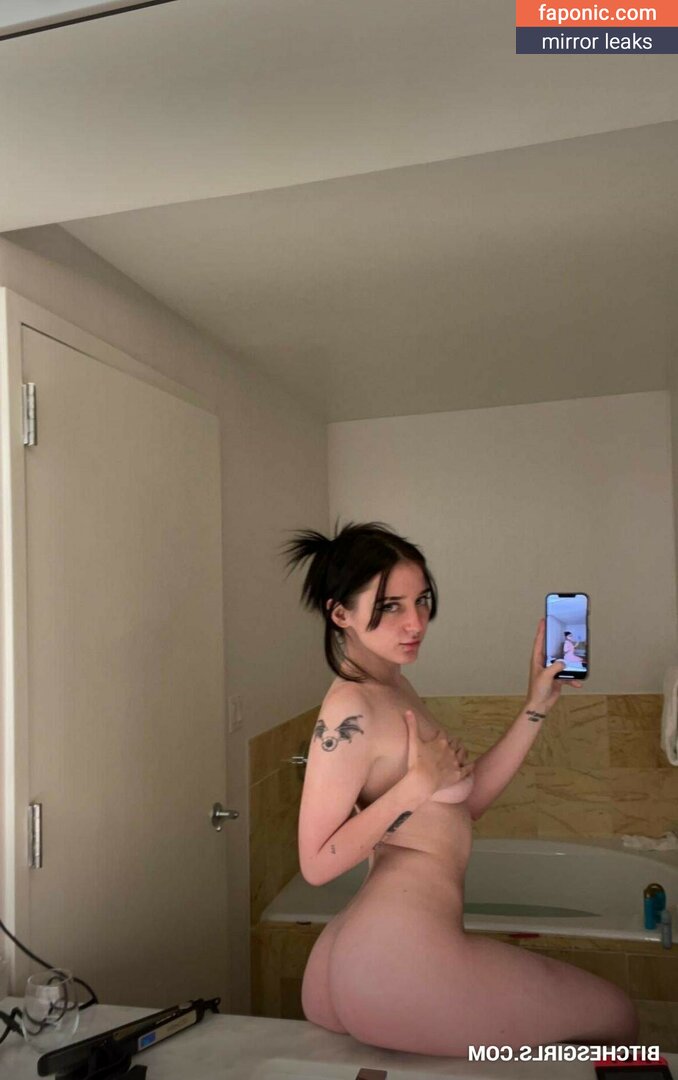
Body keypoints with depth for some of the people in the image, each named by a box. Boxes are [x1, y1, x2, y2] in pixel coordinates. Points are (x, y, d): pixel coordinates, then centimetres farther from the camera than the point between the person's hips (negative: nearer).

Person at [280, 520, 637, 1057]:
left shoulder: (395, 687, 10)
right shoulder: (350, 710, -19)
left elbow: (469, 799, 11)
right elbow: (317, 863, -19)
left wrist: (537, 706, 7)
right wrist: (419, 783, -22)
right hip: (400, 958, -8)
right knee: (616, 1015, 7)